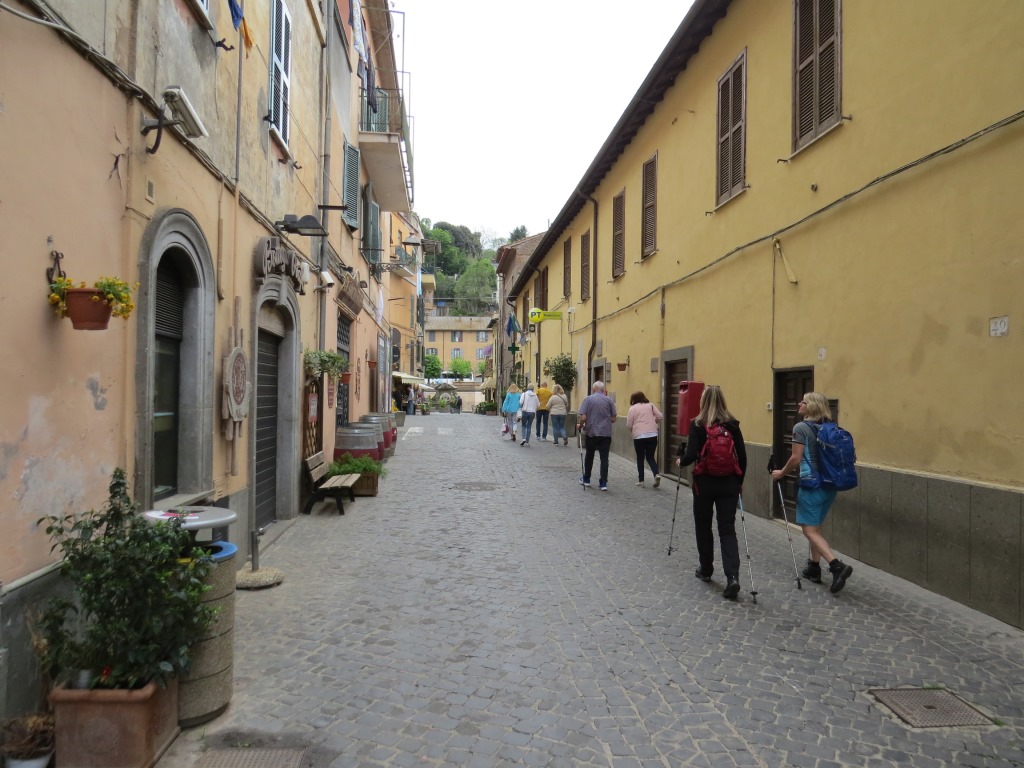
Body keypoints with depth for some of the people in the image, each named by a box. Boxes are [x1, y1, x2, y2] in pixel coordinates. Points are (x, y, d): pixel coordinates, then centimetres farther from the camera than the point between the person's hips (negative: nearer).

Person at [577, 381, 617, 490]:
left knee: (589, 456, 16)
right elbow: (613, 419, 0)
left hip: (591, 433, 0)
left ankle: (586, 479, 28)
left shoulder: (587, 399, -4)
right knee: (604, 458, 2)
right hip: (606, 433, 0)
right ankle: (603, 483, 0)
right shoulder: (609, 400, 0)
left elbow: (583, 417, -11)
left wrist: (581, 426, 8)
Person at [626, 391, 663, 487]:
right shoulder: (650, 405, 10)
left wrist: (633, 430, 22)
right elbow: (660, 417, 5)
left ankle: (641, 480, 12)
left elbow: (629, 425, 1)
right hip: (652, 434, 2)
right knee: (650, 457, 11)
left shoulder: (633, 408, 3)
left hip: (639, 436, -2)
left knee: (640, 458, 11)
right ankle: (656, 474, -12)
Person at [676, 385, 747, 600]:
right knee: (727, 528, 3)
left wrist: (681, 461, 8)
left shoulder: (698, 424, -9)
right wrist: (740, 481, 15)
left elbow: (692, 455, -14)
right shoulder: (732, 424, 0)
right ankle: (732, 576, -11)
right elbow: (742, 456, 3)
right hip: (729, 482, 2)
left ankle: (706, 570, 28)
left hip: (705, 482, -2)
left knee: (703, 526, 16)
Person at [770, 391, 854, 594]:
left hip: (812, 484, -7)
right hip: (829, 484, 7)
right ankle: (814, 567, 24)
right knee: (815, 527, 19)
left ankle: (837, 566, -18)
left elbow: (796, 459, -14)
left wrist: (781, 473, 1)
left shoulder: (801, 427, -11)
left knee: (810, 530, -3)